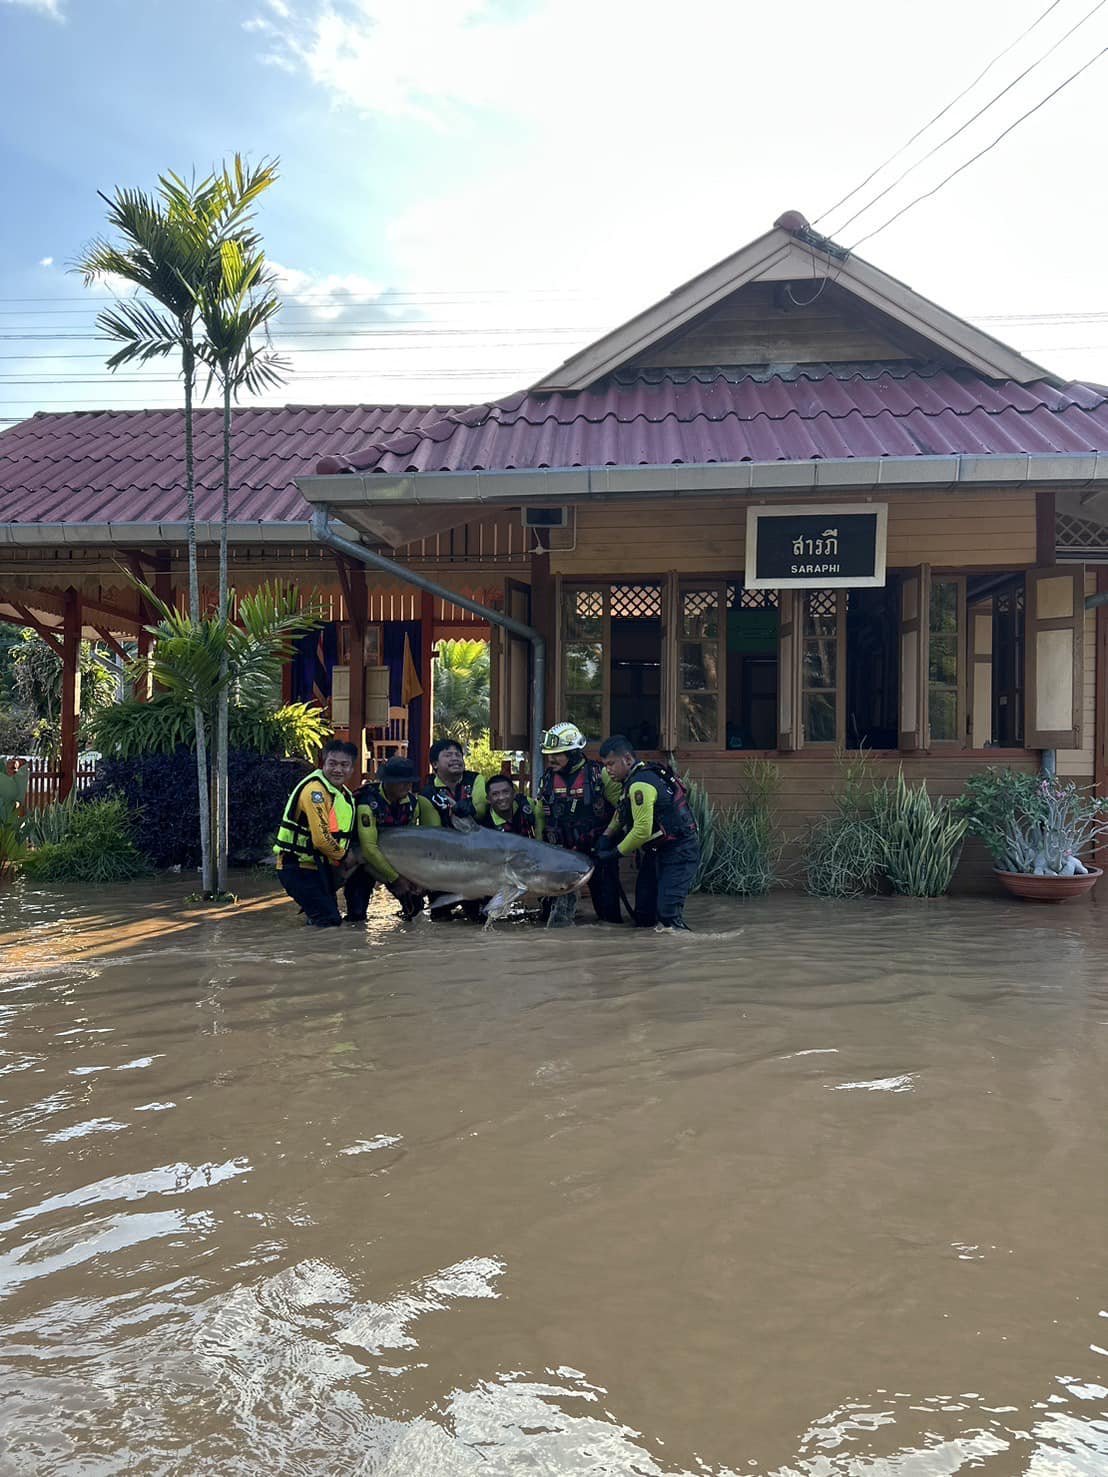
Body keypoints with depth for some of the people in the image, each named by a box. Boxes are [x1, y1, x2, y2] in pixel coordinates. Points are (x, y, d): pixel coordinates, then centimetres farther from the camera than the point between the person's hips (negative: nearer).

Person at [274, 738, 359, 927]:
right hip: (297, 867, -9)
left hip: (320, 867, 9)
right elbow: (321, 839, -25)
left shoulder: (346, 795, 11)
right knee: (329, 922, -14)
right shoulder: (315, 789, -21)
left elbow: (345, 836, 21)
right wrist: (342, 856, -9)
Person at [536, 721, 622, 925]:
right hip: (561, 851, 3)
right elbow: (540, 814, 13)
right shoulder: (547, 778, 3)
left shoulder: (599, 774, -10)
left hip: (598, 849, -3)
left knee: (607, 908, 2)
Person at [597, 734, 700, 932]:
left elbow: (642, 830, -27)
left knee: (667, 911, -16)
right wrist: (607, 836, 5)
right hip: (658, 851, 11)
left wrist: (616, 852, -15)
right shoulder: (634, 780, 9)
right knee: (643, 913, 9)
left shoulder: (640, 784, -24)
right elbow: (622, 813, 21)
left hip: (678, 853, -11)